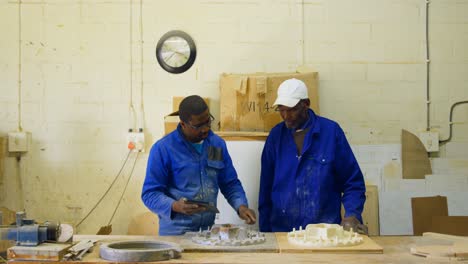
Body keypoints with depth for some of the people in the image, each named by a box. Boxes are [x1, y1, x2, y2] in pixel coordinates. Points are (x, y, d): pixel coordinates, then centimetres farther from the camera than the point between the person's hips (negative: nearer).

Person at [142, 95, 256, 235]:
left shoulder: (218, 144, 4)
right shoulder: (162, 149, -11)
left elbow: (230, 183, 11)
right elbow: (150, 193, -10)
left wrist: (241, 206, -7)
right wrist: (175, 206, -27)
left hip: (209, 229, 4)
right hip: (175, 232, -4)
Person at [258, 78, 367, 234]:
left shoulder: (331, 131, -4)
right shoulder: (276, 134, 4)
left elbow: (353, 183, 0)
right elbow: (266, 186, 8)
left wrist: (352, 215, -15)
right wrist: (265, 231, 6)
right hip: (281, 231, 2)